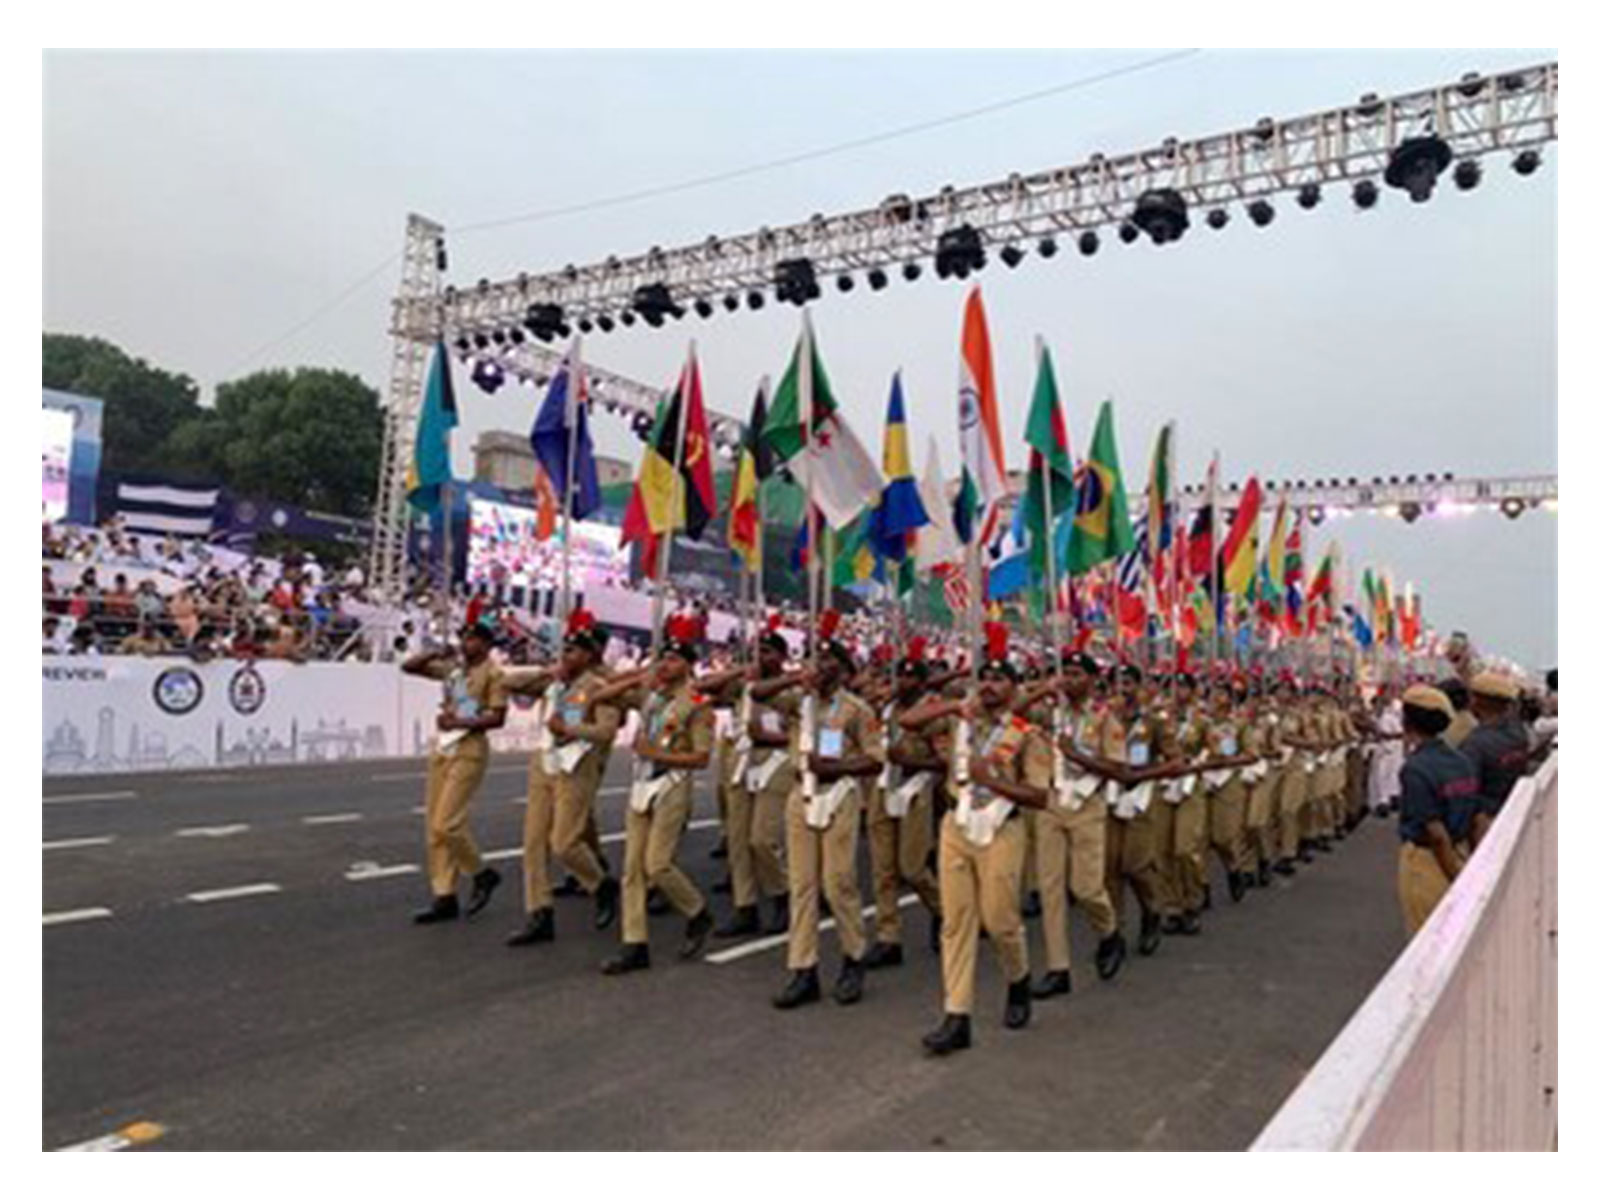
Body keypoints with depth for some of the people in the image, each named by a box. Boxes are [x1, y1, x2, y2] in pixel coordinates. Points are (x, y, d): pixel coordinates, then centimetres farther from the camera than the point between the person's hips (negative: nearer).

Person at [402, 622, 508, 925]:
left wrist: (460, 722, -17)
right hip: (443, 747, 7)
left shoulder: (492, 674, -7)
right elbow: (408, 667, 14)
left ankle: (482, 875, 11)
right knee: (434, 825, 7)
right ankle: (444, 897, 15)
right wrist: (435, 653, 0)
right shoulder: (451, 667, 11)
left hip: (469, 750, -7)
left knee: (446, 823, -12)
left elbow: (497, 717, -14)